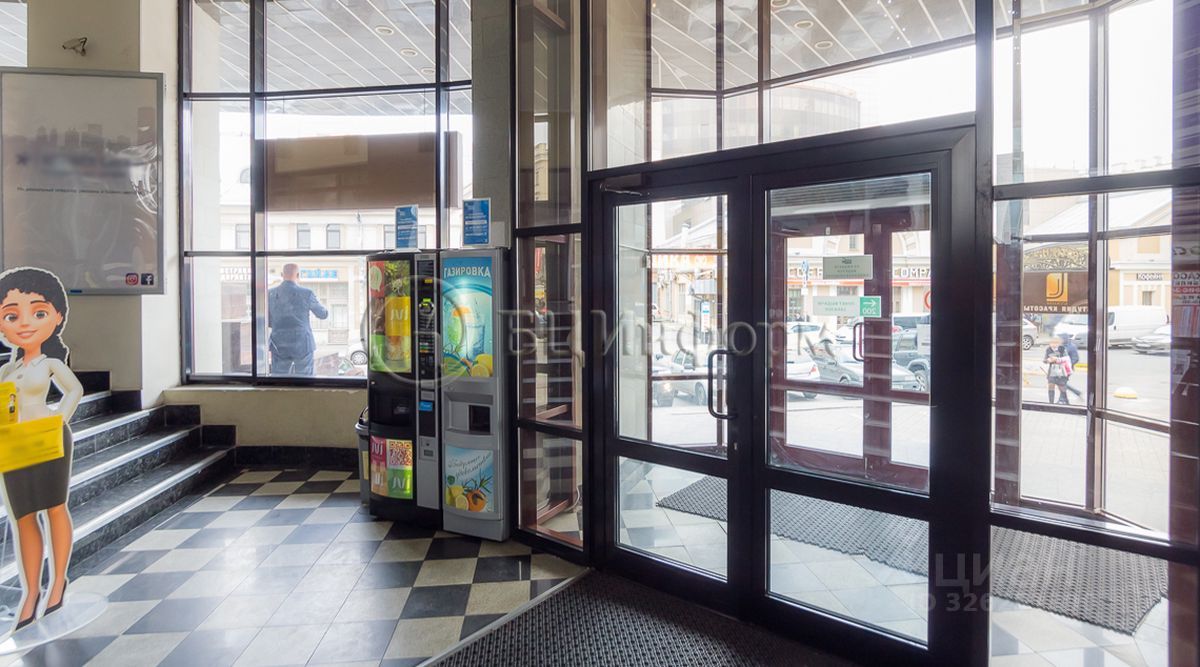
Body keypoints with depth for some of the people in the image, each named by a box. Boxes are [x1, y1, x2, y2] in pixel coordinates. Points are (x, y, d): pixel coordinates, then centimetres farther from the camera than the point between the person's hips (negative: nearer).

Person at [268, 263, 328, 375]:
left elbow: (266, 321, 6)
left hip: (279, 346, 3)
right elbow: (323, 314, 3)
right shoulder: (306, 293, -11)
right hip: (302, 345, -2)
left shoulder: (270, 293, -1)